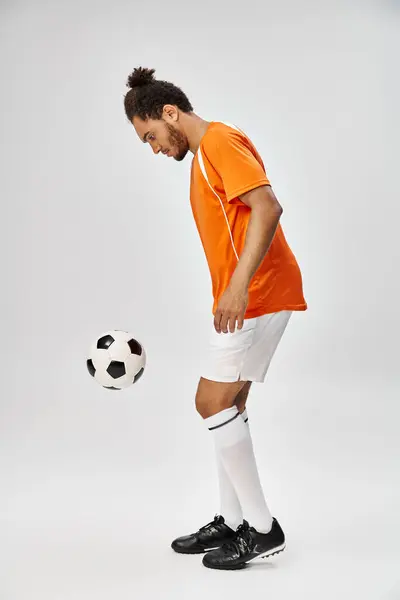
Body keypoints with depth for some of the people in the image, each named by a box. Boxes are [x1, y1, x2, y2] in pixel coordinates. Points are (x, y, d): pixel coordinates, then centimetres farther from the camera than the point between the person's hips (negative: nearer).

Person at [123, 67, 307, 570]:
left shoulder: (220, 141, -11)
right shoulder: (203, 156, 20)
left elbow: (267, 207, -23)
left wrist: (239, 285, -30)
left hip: (257, 296, -10)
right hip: (239, 298, 11)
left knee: (213, 402, -11)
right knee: (227, 406, 12)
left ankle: (263, 529, -2)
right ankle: (232, 522, 21)